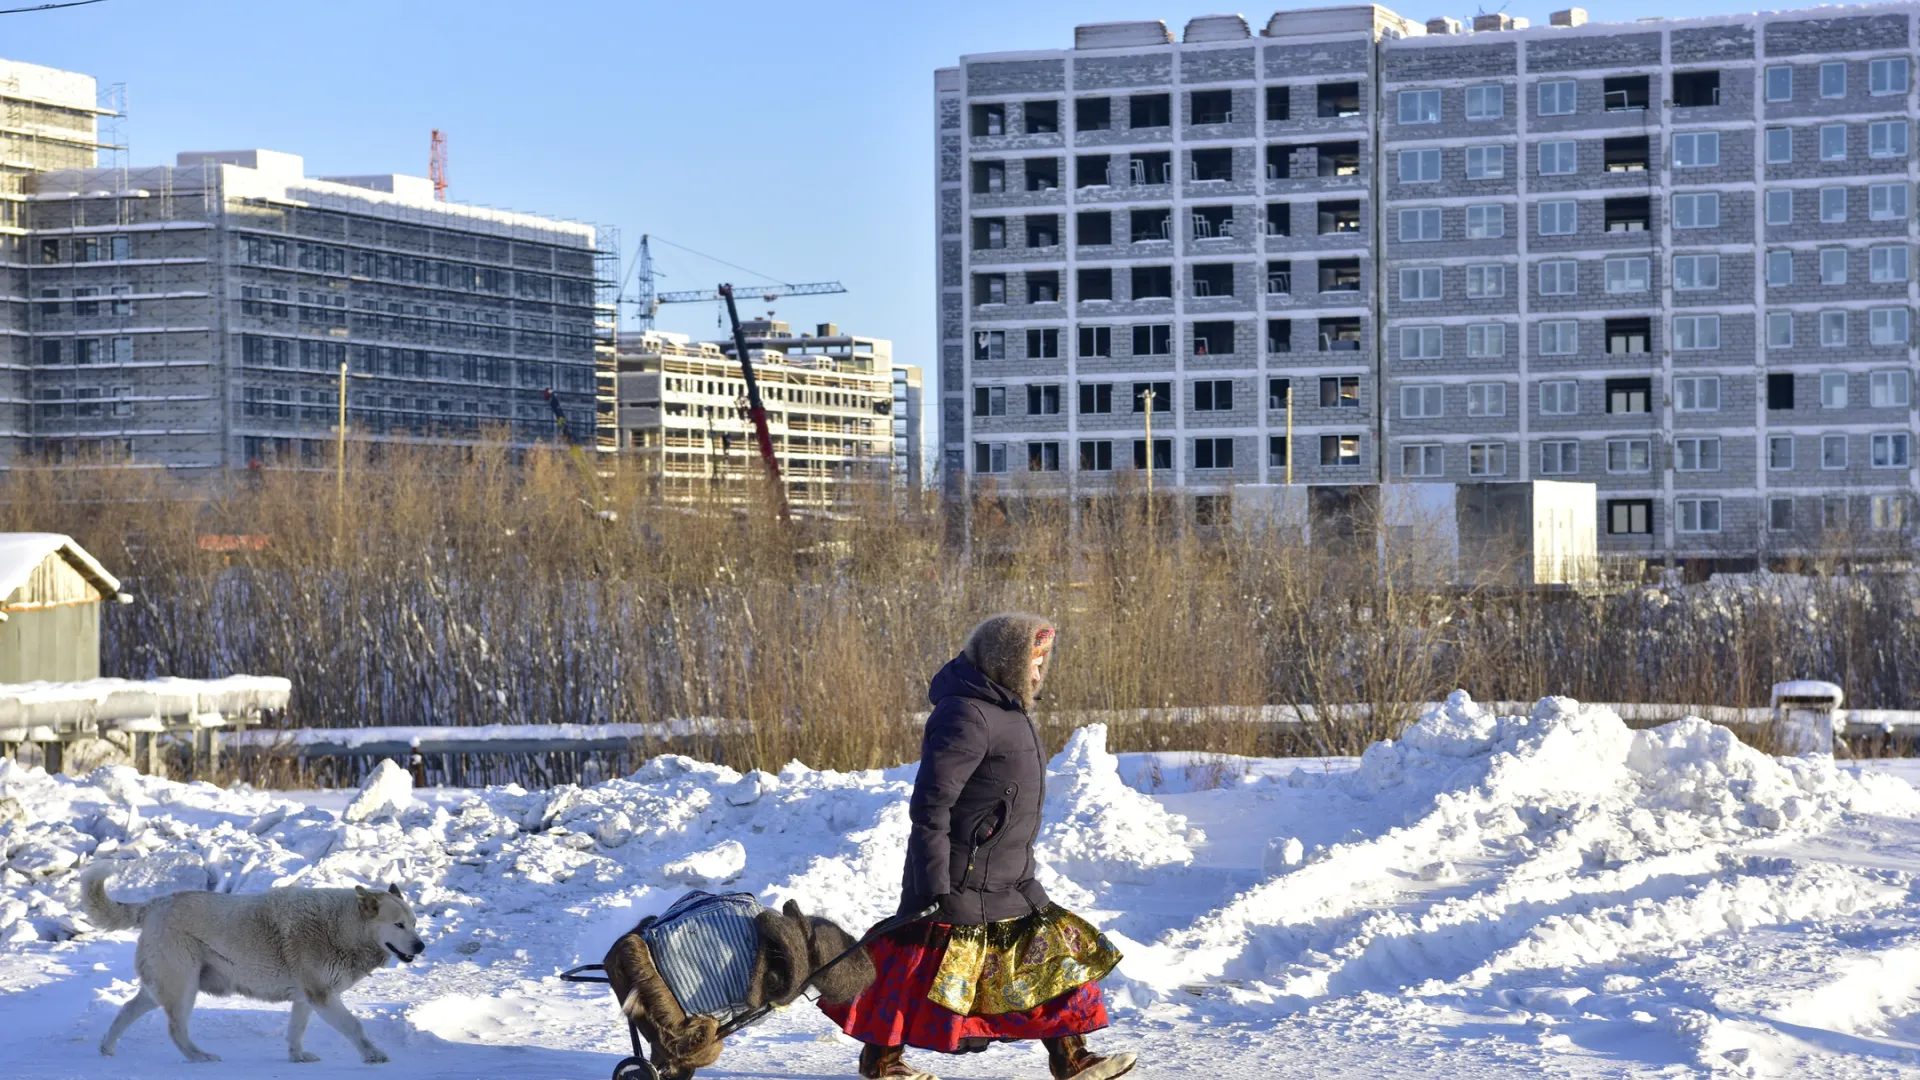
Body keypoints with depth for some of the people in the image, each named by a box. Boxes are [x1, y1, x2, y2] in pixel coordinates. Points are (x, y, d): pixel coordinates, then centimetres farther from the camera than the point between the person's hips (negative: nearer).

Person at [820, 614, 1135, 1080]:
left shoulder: (1008, 711, 12)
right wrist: (935, 884, -23)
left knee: (1051, 952, 8)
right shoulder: (966, 716, -20)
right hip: (962, 879, -10)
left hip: (1008, 881, 10)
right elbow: (930, 805, -22)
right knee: (926, 966, 1)